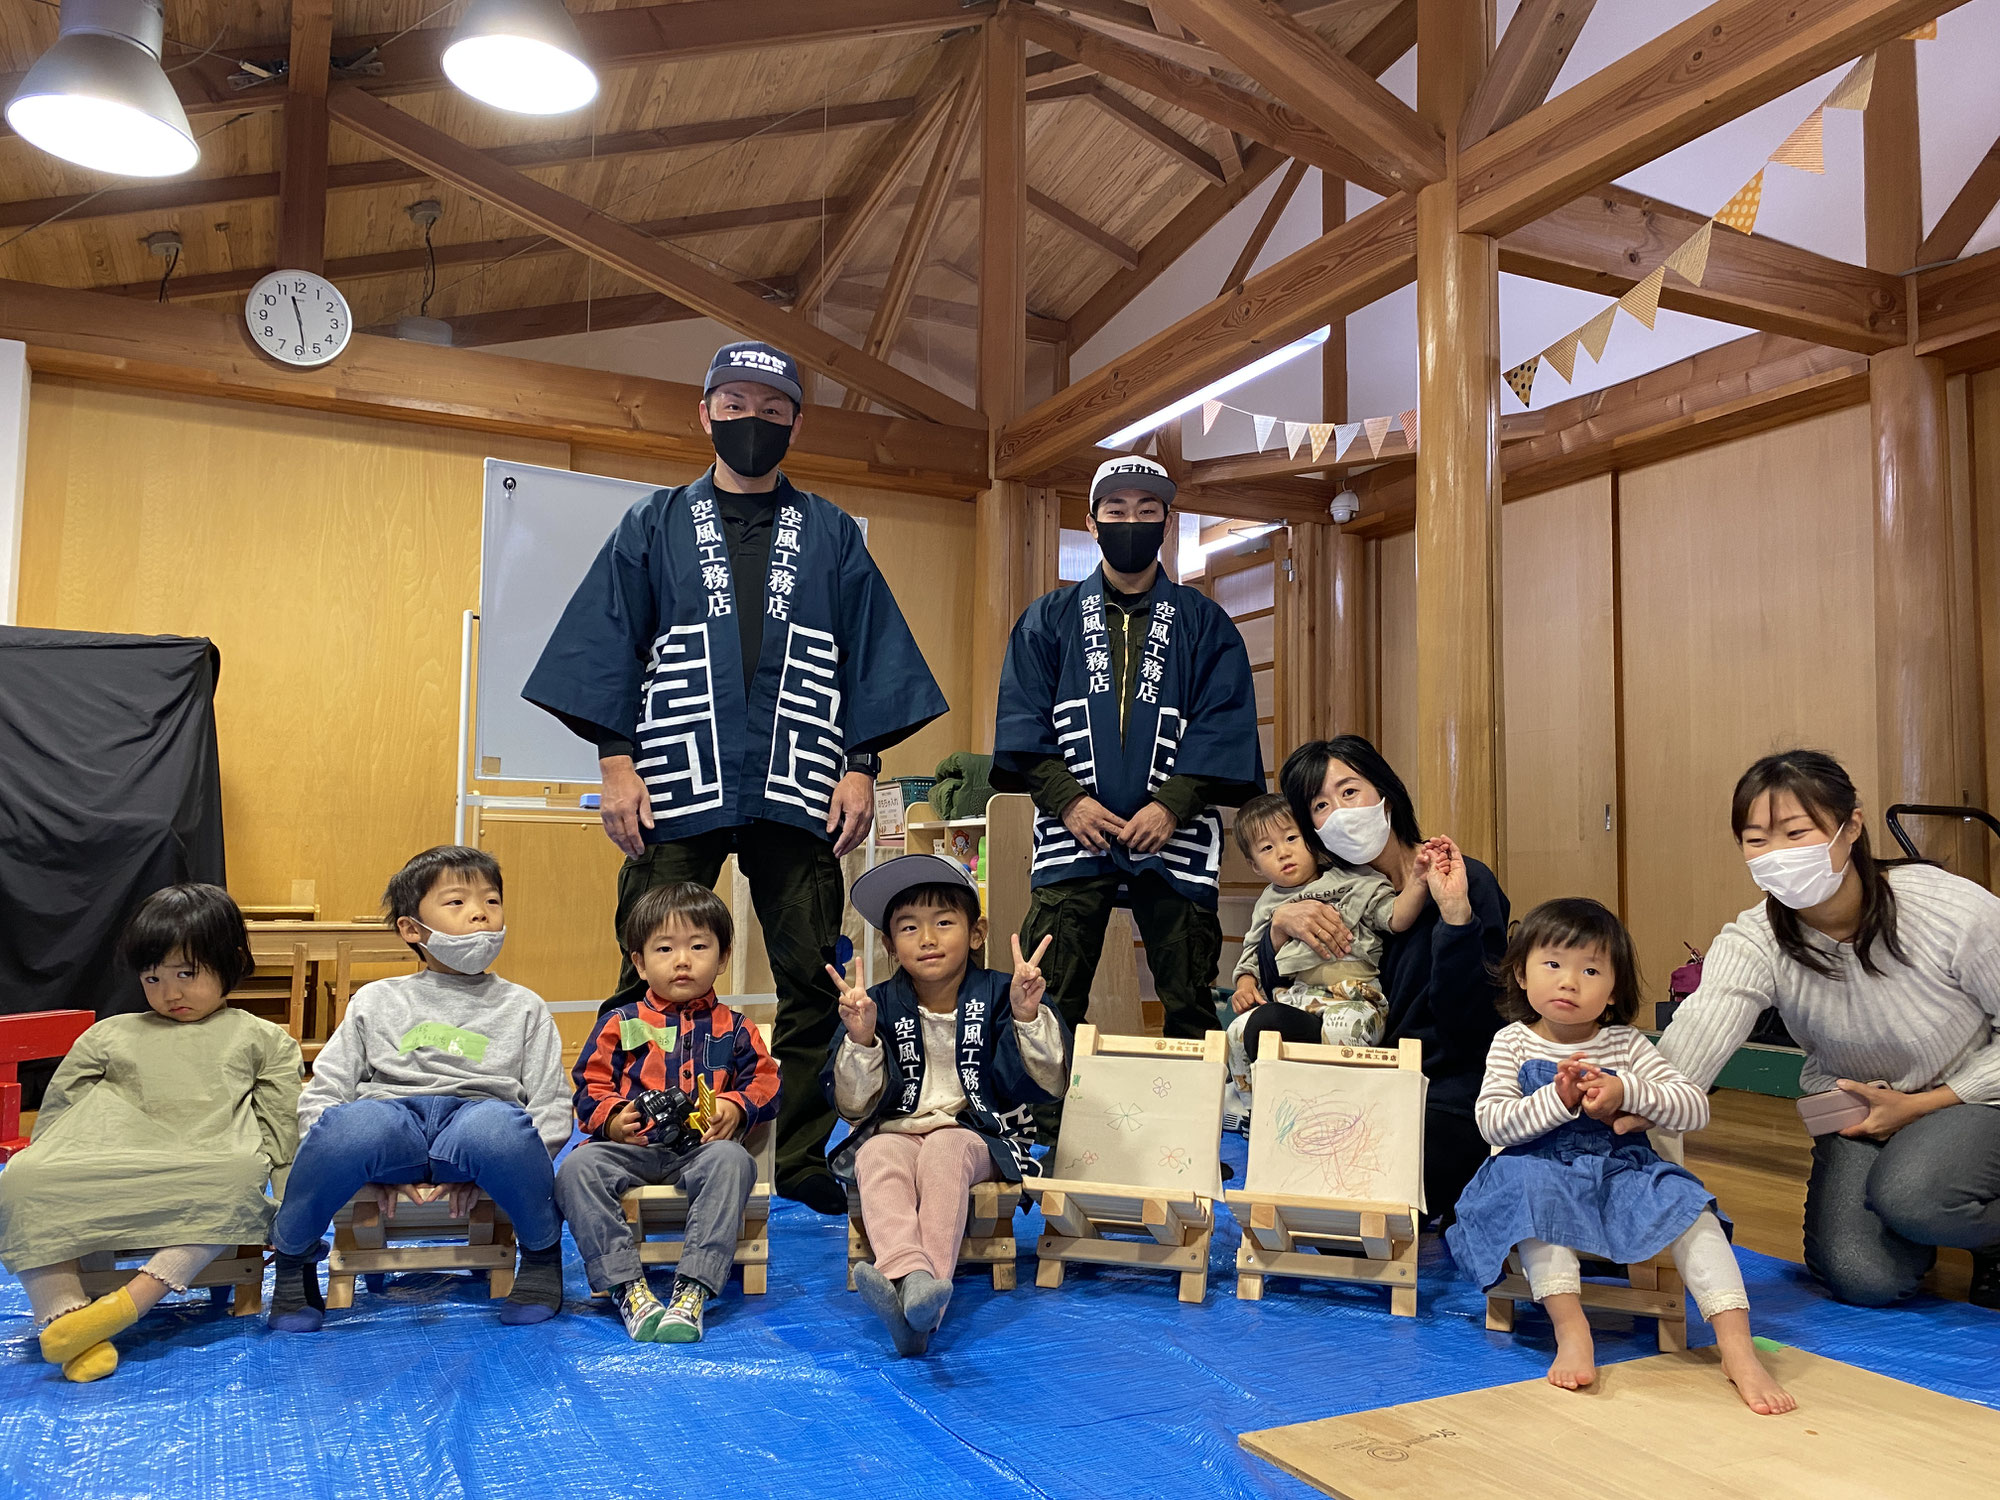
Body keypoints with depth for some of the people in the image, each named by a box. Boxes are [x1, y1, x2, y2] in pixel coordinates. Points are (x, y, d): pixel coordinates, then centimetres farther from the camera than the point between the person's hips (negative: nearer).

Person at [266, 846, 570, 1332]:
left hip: (478, 1114, -1)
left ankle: (542, 1250, -10)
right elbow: (321, 1094, 15)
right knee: (353, 1123, -36)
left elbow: (552, 1108, 12)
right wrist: (368, 1163, -4)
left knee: (499, 1127, -38)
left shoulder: (523, 1008, 20)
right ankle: (293, 1256, -7)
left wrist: (487, 1166, -7)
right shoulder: (377, 1001, 22)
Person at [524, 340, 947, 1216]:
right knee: (651, 981, -1)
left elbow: (872, 653, 11)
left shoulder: (831, 537, 15)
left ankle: (800, 1158, 13)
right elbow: (608, 644, 8)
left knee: (812, 981, 2)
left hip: (797, 791, 1)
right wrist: (615, 761, -2)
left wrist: (861, 766, 2)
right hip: (677, 787, -1)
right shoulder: (656, 526, 13)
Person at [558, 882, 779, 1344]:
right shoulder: (620, 1024, 17)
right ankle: (628, 1289, -35)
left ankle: (693, 1291, -41)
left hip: (704, 1148, -1)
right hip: (633, 1147, 1)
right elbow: (590, 1088, 11)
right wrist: (611, 1118, -11)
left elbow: (765, 1081, 12)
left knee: (732, 1162, -36)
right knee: (577, 1169, -30)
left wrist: (736, 1107, -10)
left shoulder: (733, 1028, 18)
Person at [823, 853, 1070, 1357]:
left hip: (975, 1132, -1)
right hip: (894, 1130, 2)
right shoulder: (879, 1005, 3)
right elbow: (856, 1106, 0)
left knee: (945, 1151, -34)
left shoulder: (997, 995, 0)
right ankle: (909, 1274, -55)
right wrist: (861, 1040, -18)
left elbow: (1043, 1084, -7)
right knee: (878, 1158, -32)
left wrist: (1028, 1017, -23)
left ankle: (920, 1297, -47)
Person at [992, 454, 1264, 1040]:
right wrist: (1069, 799, -10)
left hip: (1175, 837, 0)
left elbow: (1224, 725, 2)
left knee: (1190, 1007, 3)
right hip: (1072, 834, 0)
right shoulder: (1048, 619, 14)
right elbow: (1022, 719, 5)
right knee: (1050, 1006, -3)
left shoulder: (1206, 624, 12)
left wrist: (1171, 805, -12)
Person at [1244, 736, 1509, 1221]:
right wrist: (1281, 922, -14)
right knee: (1269, 1023, -18)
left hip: (1449, 1105, -6)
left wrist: (1455, 912, -28)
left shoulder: (1467, 881, -8)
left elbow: (1466, 1030, -17)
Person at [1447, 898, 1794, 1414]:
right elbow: (1492, 1123, -8)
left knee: (1685, 1199, -26)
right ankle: (1571, 1329, -35)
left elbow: (1697, 1108, -1)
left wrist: (1626, 1092, -17)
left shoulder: (1625, 1044, 7)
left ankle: (1737, 1345, -28)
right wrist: (1559, 1100, -23)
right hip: (1544, 1173, -1)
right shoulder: (1513, 1042, 3)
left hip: (1622, 1174, 2)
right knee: (1528, 1181, -35)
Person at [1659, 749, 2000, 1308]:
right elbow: (1699, 1030, -38)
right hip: (1859, 1115, 3)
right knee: (1862, 1278, -16)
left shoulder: (1955, 910, -24)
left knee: (1908, 1194, -33)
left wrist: (1919, 1106, -19)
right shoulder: (1753, 943, -20)